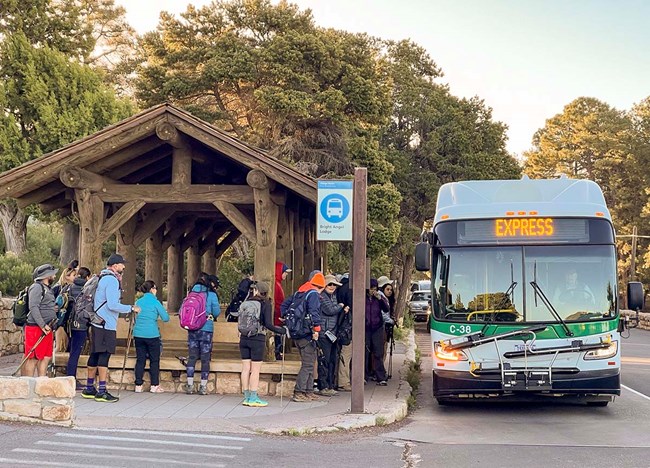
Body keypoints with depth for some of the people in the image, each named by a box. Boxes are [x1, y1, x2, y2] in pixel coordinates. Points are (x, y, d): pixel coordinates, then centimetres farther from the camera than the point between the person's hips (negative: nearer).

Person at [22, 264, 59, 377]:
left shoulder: (48, 288, 21)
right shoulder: (37, 287, -9)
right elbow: (33, 308, -19)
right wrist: (43, 325, -22)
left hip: (47, 328, 10)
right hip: (36, 327, -9)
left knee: (46, 358, 9)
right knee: (33, 358, -7)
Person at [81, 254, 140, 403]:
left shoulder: (103, 278, 19)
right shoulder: (112, 280, -13)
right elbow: (113, 305, -20)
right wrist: (131, 308, -11)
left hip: (97, 323, 10)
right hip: (106, 324, -10)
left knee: (95, 355, 13)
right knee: (104, 355, -9)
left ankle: (89, 389, 20)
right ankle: (102, 392, -9)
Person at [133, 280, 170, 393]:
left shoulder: (138, 302, 7)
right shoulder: (155, 302, -7)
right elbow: (166, 318, -8)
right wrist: (158, 317, 14)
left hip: (138, 334, 4)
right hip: (152, 335, -4)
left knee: (140, 360, 8)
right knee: (154, 360, 6)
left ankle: (138, 385, 7)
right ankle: (154, 386, 7)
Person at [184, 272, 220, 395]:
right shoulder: (212, 295, -6)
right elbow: (216, 312, -6)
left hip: (192, 329, 4)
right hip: (206, 329, -4)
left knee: (192, 357, 8)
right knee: (205, 358, 4)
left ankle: (189, 385, 7)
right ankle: (203, 386, 5)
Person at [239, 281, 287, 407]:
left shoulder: (247, 302, 4)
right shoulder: (265, 304, -7)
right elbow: (268, 324, -12)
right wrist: (282, 331, -1)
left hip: (244, 338, 4)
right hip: (257, 339, -4)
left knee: (246, 368, 8)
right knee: (255, 369, 2)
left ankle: (246, 397, 13)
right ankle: (253, 398, 3)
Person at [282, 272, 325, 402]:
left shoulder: (298, 293, 15)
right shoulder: (314, 294, -10)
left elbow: (284, 305, 20)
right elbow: (314, 312, -24)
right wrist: (316, 328, -23)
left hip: (296, 333, 9)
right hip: (306, 333, -9)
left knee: (310, 362, 17)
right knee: (308, 364, -4)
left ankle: (308, 392, 21)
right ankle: (298, 393, -7)